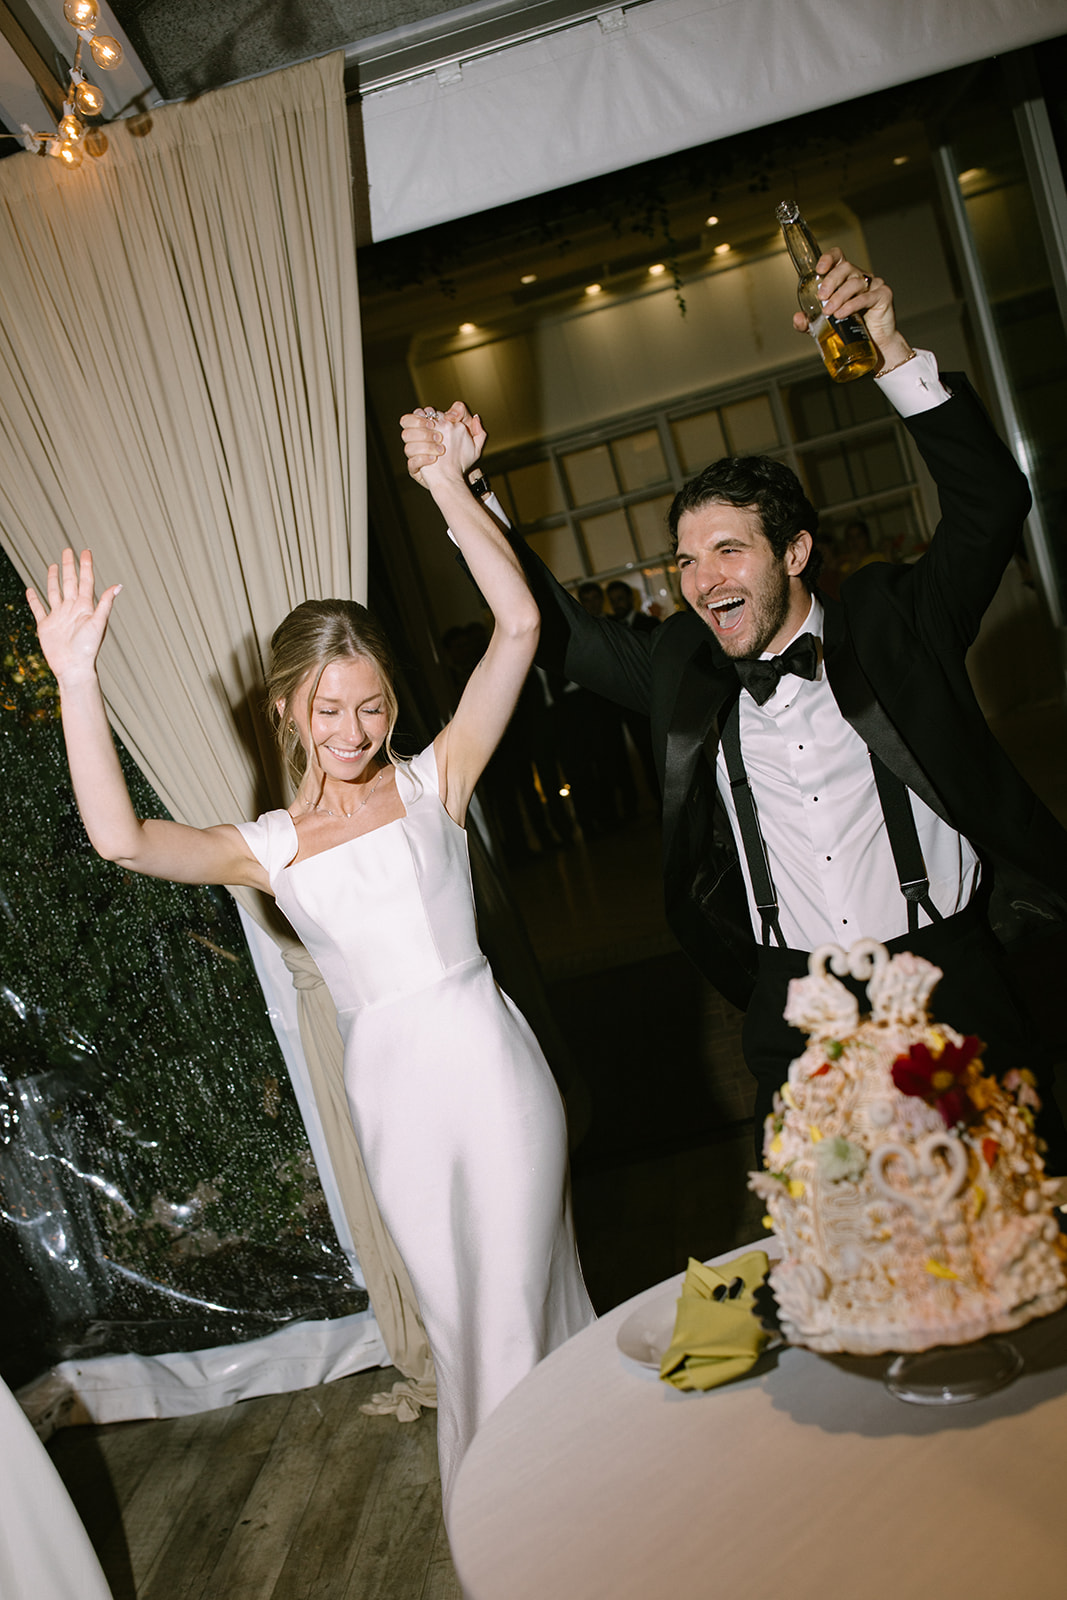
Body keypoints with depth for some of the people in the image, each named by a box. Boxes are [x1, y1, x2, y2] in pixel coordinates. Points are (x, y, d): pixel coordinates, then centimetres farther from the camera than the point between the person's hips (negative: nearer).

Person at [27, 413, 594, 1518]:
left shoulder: (433, 782, -2)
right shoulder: (266, 848, 2)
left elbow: (518, 625, -12)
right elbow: (118, 838, -14)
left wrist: (448, 488, -16)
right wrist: (77, 684, -20)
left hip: (486, 1063, -2)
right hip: (389, 1088, 3)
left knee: (521, 1294, 10)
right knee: (458, 1313, 18)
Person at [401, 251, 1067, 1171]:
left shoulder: (891, 620, -2)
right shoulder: (682, 667, 3)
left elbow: (991, 503, -9)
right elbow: (557, 627, 9)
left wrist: (893, 352, -19)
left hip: (950, 980, -1)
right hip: (799, 1004, 2)